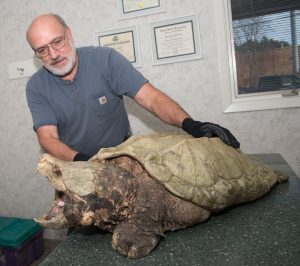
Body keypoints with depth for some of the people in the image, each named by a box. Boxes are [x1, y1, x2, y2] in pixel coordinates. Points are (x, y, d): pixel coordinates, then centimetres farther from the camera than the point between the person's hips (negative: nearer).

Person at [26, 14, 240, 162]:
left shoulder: (105, 59, -11)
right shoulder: (36, 87, -5)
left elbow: (151, 98, -17)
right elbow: (47, 137, -14)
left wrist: (188, 124, -34)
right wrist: (80, 160, -35)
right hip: (76, 168, 2)